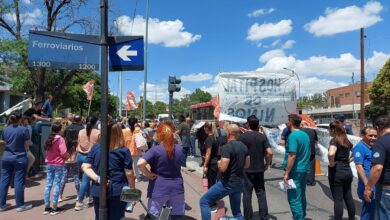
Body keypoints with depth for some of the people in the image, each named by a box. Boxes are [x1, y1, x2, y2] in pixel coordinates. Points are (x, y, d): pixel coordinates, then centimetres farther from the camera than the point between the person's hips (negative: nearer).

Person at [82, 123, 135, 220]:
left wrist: (97, 178, -10)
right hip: (117, 192, -2)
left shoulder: (95, 147, 0)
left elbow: (85, 167, -3)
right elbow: (129, 173, -8)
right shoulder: (124, 151, -10)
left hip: (98, 191, 3)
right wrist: (133, 191, 2)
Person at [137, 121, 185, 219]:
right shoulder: (180, 148, -1)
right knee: (176, 216, 16)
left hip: (158, 189, -3)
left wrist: (148, 174, -10)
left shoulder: (155, 150, -14)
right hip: (176, 188, 4)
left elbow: (140, 163, -28)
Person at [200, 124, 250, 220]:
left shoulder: (227, 147, -19)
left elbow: (222, 168, -25)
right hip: (239, 183, 8)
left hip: (228, 183, -8)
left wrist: (219, 163, -5)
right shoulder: (244, 146, 6)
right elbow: (247, 165, 17)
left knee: (204, 201, 3)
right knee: (237, 211, 21)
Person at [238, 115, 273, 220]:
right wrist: (267, 164, 7)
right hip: (259, 169, 3)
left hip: (246, 169, -2)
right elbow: (269, 153, -7)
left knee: (247, 194, 6)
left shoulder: (242, 136, -8)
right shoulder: (263, 137, 0)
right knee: (261, 193, 12)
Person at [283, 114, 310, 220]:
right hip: (304, 169, 9)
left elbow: (292, 156, -22)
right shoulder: (305, 135, 10)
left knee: (294, 198, -3)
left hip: (295, 171, -9)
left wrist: (286, 173, -19)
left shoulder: (293, 136, -17)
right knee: (301, 196, 19)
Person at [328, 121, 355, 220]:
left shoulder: (334, 140, -15)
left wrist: (331, 164, -18)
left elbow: (331, 153, -35)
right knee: (348, 197, 17)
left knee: (338, 199, 0)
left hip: (337, 171, -8)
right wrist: (348, 160, 16)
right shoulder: (346, 140, 9)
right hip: (348, 170, 8)